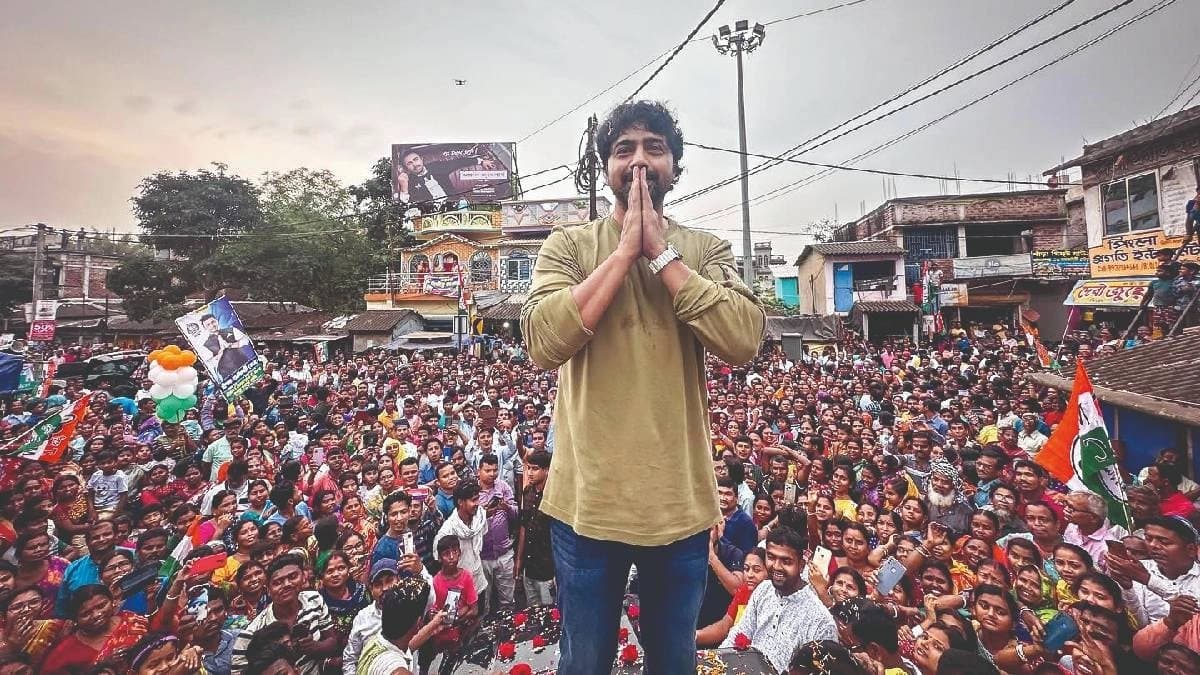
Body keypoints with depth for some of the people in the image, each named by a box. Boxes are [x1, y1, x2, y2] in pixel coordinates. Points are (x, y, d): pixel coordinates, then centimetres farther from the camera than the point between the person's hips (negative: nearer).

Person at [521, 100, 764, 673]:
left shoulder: (706, 250, 2)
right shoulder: (568, 245, -1)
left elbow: (743, 341, -15)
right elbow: (544, 343, -17)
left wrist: (661, 249, -15)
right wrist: (625, 248, -16)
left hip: (681, 502, 2)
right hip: (589, 500, -1)